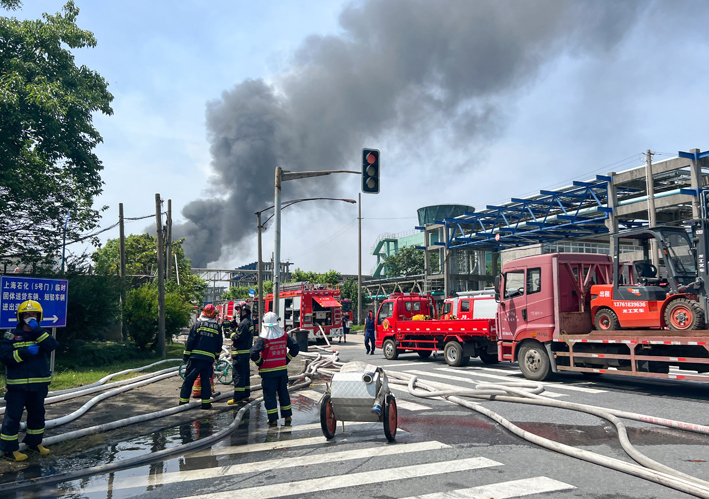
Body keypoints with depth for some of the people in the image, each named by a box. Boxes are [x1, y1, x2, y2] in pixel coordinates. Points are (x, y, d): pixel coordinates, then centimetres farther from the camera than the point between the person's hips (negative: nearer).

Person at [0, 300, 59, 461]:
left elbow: (52, 345, -14)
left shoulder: (41, 334, 7)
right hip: (17, 386, -4)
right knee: (13, 416, -1)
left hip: (39, 385, 4)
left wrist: (37, 329, -21)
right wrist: (25, 352, -24)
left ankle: (34, 442, 32)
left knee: (37, 414, 16)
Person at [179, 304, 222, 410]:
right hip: (209, 358, 2)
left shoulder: (198, 324, 1)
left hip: (195, 356, -2)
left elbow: (190, 340, -1)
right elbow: (219, 344, 15)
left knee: (189, 379, 6)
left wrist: (186, 355, 5)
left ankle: (183, 400, 7)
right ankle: (206, 403, 6)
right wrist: (216, 355, 29)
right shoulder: (218, 327, 8)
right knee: (205, 380, 9)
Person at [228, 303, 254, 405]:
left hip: (240, 353, -11)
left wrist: (232, 334, -5)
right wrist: (234, 325, 6)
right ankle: (246, 394, 25)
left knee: (238, 374, -8)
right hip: (246, 351, 11)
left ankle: (238, 397, -7)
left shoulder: (244, 323, -18)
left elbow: (239, 337, -22)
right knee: (245, 373, 16)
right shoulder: (249, 322, 15)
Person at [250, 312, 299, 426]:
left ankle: (273, 419, 10)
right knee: (283, 393, 17)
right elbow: (295, 347, 3)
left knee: (269, 395, 7)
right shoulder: (284, 335, -1)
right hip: (282, 370, 4)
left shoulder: (262, 339, -15)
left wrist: (260, 363, -5)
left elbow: (254, 354, -23)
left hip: (268, 372, -4)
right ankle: (287, 416, 24)